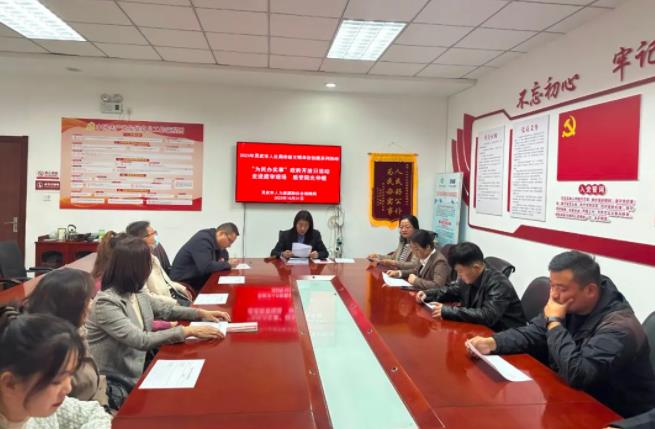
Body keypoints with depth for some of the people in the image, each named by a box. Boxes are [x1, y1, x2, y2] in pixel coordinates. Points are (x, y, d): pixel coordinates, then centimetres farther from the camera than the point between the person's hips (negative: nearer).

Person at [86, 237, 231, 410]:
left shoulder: (137, 294, 2)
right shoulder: (106, 303, -24)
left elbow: (166, 309, 17)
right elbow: (141, 340, -32)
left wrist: (202, 313, 6)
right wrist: (189, 331, -32)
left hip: (138, 371, 7)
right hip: (117, 387, -7)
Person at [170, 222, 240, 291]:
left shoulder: (215, 241, 4)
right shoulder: (202, 240, -22)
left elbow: (225, 255, 20)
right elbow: (205, 267, -32)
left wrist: (222, 260, -3)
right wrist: (227, 264, -21)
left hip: (199, 280, 8)